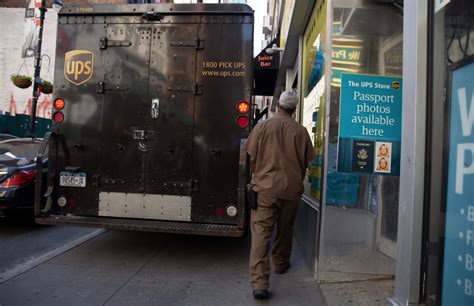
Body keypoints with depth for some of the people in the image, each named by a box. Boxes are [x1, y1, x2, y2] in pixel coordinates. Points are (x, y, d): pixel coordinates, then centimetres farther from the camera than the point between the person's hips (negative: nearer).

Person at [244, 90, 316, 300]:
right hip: (291, 188, 2)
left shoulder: (262, 126, -4)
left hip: (265, 186, -2)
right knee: (285, 229, 20)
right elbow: (306, 161, 7)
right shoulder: (300, 131, -1)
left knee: (261, 232, -3)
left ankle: (259, 282, -9)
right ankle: (281, 263, 40)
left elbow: (251, 157, 1)